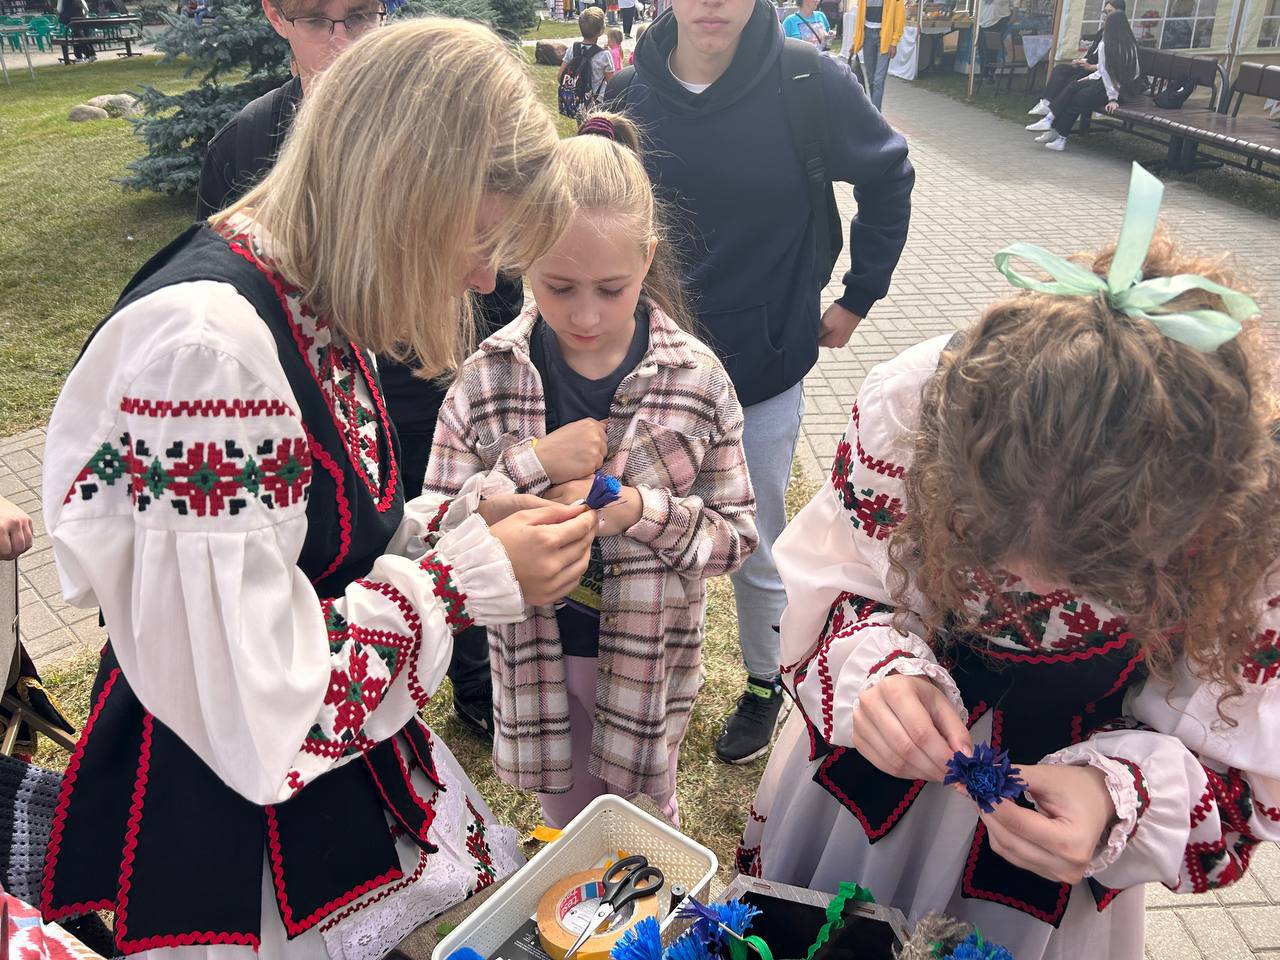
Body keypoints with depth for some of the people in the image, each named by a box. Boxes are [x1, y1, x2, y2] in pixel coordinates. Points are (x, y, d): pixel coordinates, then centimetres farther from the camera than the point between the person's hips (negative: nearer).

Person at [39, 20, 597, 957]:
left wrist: (457, 519, -5)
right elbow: (253, 710, -28)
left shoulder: (315, 308, -1)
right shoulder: (207, 344, -30)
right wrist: (470, 574, -20)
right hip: (231, 819, -8)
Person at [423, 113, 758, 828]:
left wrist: (638, 511, -28)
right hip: (536, 657, 1)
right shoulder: (488, 380, -13)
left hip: (651, 660, -1)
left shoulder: (697, 378, -14)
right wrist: (533, 466, -28)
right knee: (565, 823, 26)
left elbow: (735, 535, -11)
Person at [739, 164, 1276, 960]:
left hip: (1076, 768, 0)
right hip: (872, 755, 1)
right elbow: (833, 594, -17)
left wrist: (1117, 800, -36)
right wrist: (876, 670, -38)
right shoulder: (912, 401, -33)